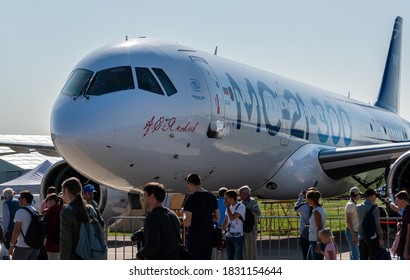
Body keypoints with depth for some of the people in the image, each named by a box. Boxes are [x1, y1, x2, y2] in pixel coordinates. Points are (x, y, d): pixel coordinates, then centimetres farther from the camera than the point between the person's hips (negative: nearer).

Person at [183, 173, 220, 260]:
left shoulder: (191, 199, -14)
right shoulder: (212, 196, 5)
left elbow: (187, 223, -16)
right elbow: (217, 218, 11)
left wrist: (184, 213, 2)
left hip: (195, 235, -6)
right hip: (209, 234, 6)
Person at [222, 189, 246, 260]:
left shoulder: (241, 207, -11)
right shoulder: (229, 207, 11)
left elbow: (232, 218, -23)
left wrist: (227, 207, -13)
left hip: (238, 236, -7)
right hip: (229, 236, 7)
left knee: (238, 259, -4)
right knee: (229, 259, 9)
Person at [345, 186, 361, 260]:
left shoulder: (353, 204, 15)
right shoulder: (351, 205, -17)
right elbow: (348, 221, -22)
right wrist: (353, 235, -24)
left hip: (354, 231, 10)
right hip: (352, 232, -10)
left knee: (354, 253, 14)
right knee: (355, 254, -12)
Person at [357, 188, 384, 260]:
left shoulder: (358, 207, 3)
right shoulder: (374, 208, -15)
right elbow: (377, 224, -14)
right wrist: (381, 238, -8)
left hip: (361, 237, 6)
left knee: (363, 259, 12)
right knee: (373, 259, 0)